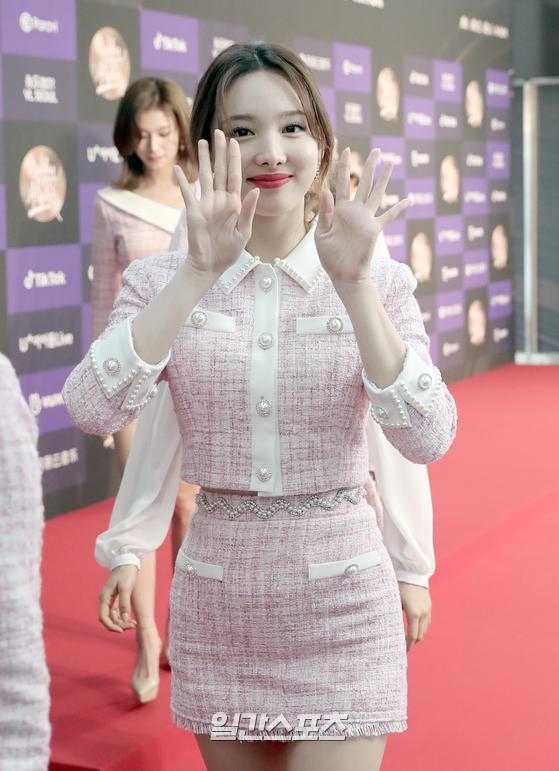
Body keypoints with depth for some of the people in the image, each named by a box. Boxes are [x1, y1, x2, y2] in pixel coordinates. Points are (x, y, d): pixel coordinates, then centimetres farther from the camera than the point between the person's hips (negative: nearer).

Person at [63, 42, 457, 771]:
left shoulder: (377, 279, -4)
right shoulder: (162, 280, -2)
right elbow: (92, 409, -19)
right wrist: (199, 273, -25)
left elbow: (428, 438, -17)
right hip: (217, 600, 2)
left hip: (341, 602, -1)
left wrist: (353, 283, -25)